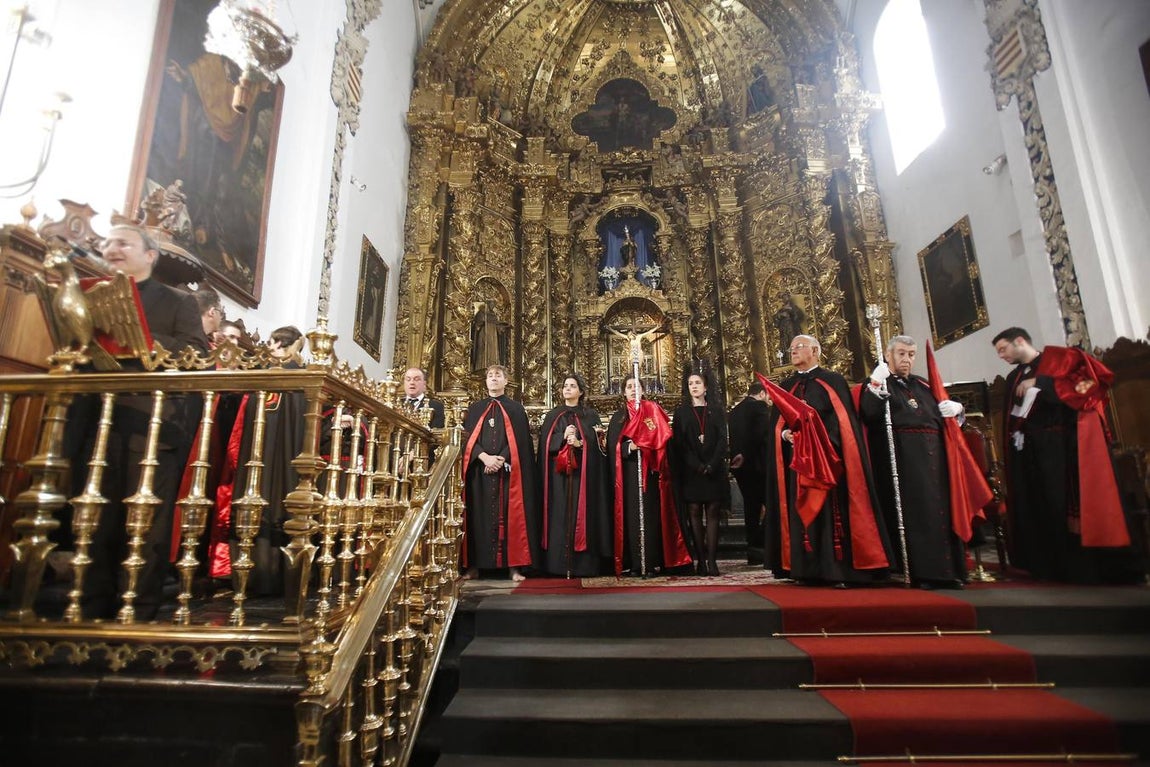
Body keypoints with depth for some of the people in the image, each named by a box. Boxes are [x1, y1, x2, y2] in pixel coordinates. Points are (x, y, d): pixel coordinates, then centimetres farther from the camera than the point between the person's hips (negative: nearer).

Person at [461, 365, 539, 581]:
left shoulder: (516, 409, 10)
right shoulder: (475, 409, 15)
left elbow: (520, 440, 0)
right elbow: (467, 438, 4)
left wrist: (501, 459, -14)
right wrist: (484, 457, -13)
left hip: (508, 471, -1)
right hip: (479, 471, 2)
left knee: (510, 516, -3)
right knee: (479, 517, 1)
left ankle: (514, 565, 0)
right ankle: (474, 564, 7)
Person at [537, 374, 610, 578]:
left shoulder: (590, 415, 11)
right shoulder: (552, 416, 14)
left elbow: (598, 443, 1)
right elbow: (545, 444, 4)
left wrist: (579, 443, -16)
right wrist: (563, 438, -12)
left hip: (583, 474, -1)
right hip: (558, 475, 1)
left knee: (582, 513, -4)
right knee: (559, 516, -3)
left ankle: (584, 564, 1)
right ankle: (558, 564, 1)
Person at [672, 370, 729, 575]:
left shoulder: (717, 411, 12)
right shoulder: (681, 412, 10)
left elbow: (722, 440, 3)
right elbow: (679, 443, 0)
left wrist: (712, 465, -13)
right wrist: (697, 465, -12)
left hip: (714, 470, 1)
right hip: (690, 471, 0)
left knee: (712, 513, -2)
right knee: (694, 513, -2)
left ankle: (711, 560, -1)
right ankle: (700, 560, 1)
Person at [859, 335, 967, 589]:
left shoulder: (923, 385, 22)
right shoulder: (877, 385, 3)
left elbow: (941, 414, 28)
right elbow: (867, 414, -15)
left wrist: (955, 408, 7)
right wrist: (877, 386, -26)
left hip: (932, 456, 6)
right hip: (902, 458, -6)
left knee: (940, 509, 6)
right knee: (916, 512, -8)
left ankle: (948, 570, 14)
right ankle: (924, 572, -4)